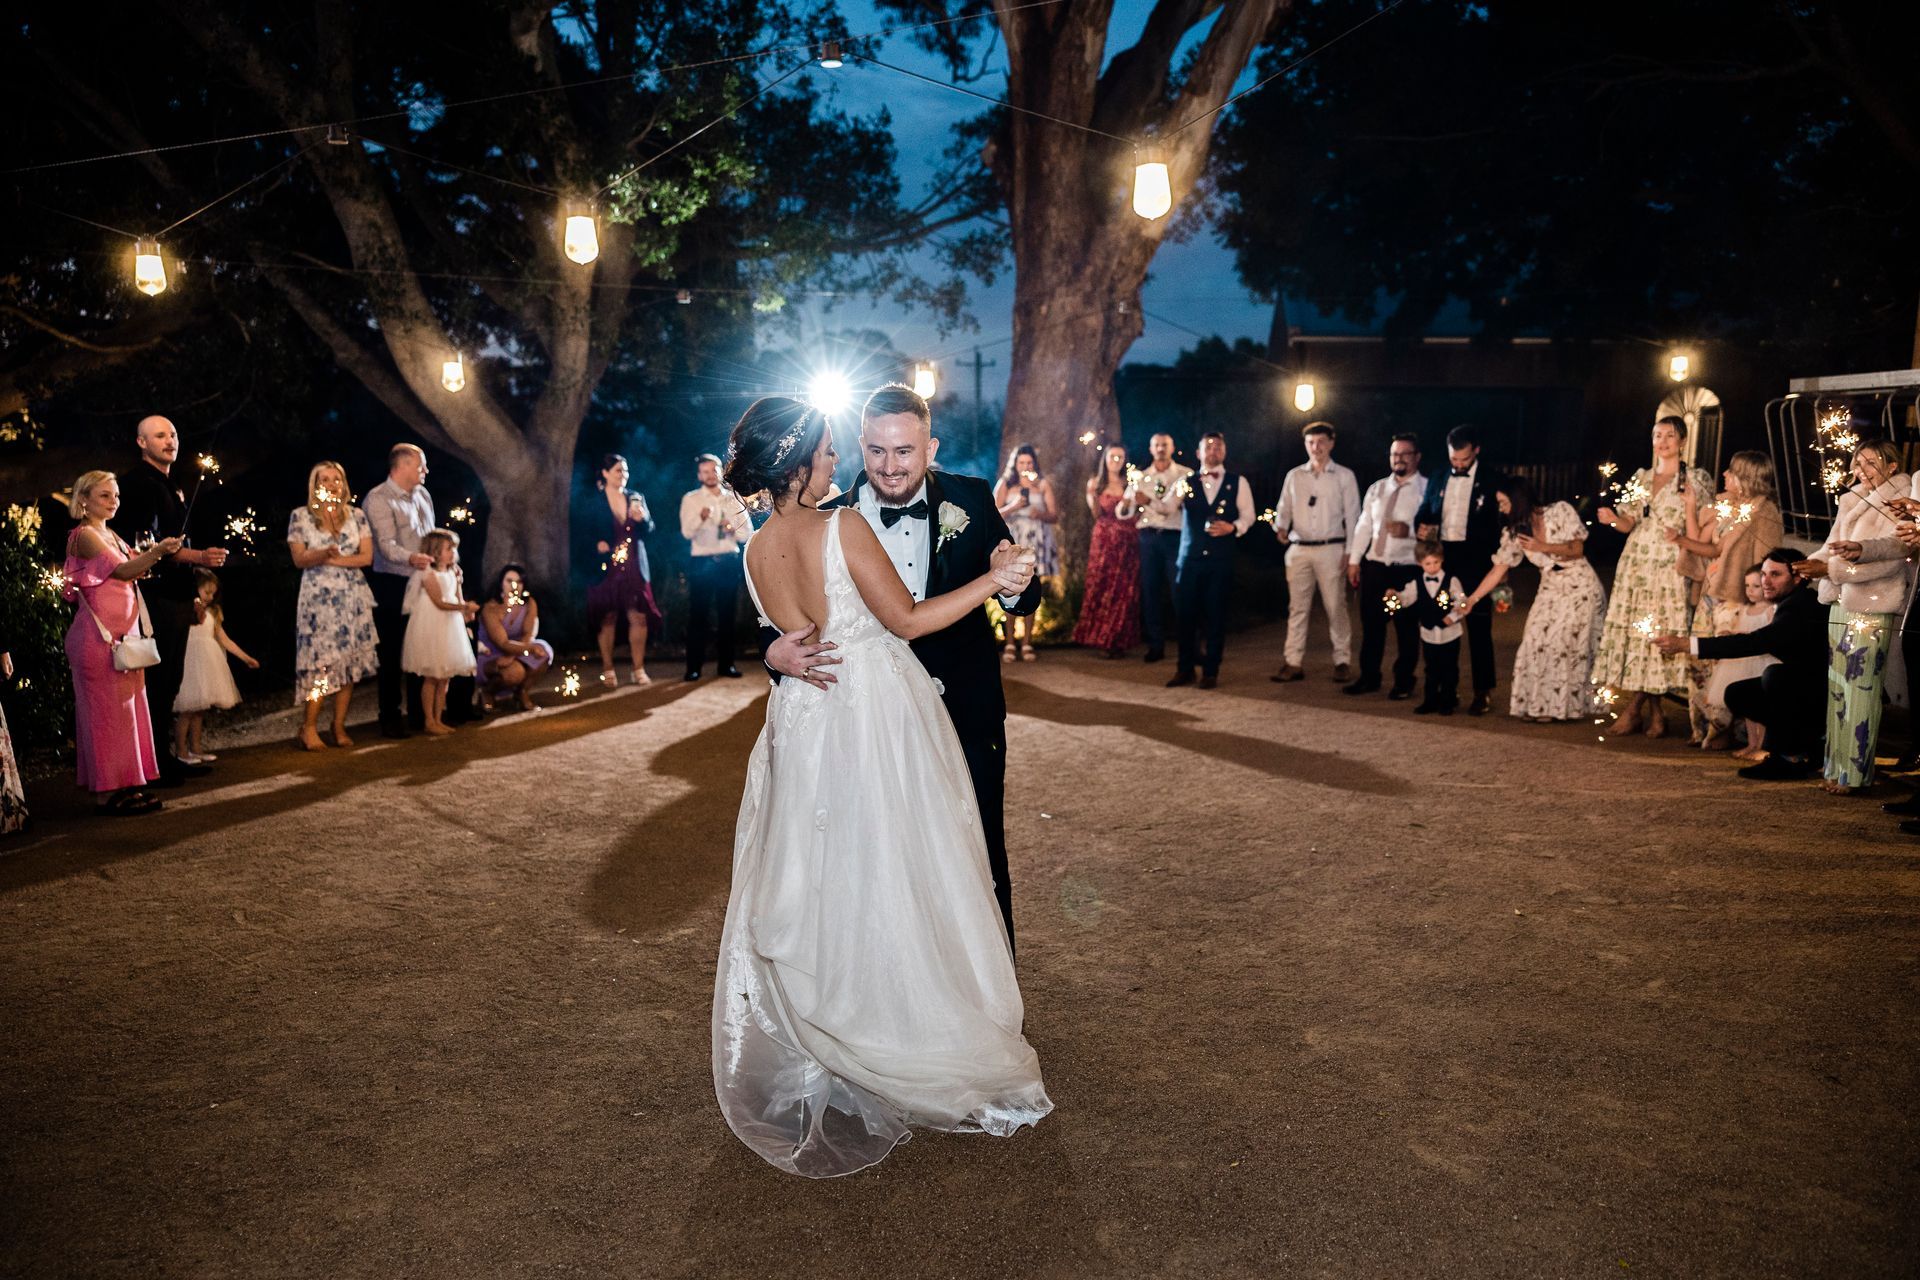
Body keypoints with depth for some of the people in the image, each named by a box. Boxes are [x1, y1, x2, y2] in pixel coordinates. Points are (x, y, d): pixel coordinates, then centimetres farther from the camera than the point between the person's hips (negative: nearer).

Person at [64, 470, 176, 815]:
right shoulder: (84, 535, -9)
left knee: (127, 707, 10)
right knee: (107, 709, -5)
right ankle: (107, 792, 0)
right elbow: (122, 571, -22)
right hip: (99, 633, -9)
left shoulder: (112, 535, 17)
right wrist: (157, 551, -36)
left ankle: (124, 785, 16)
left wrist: (161, 552, -2)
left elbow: (137, 568, 12)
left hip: (125, 631, 9)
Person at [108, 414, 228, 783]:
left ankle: (166, 756, 19)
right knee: (154, 682, -7)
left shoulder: (172, 487, 19)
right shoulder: (139, 483, -10)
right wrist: (198, 556, -27)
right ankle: (151, 764, -3)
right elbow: (150, 545, -20)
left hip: (177, 595, 10)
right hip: (154, 596, -10)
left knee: (169, 683, 13)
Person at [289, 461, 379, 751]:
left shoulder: (356, 515, 9)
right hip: (318, 597, -2)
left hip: (353, 597, 3)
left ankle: (339, 727, 6)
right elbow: (299, 560, -3)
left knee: (349, 661, 0)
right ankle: (309, 728, -1)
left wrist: (335, 560, -9)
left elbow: (366, 556, 3)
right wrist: (322, 554, -22)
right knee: (319, 661, -9)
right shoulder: (300, 515, 3)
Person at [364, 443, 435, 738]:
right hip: (393, 585, -7)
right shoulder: (378, 499, -12)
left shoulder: (422, 495, 14)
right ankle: (390, 719, 7)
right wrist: (411, 558, -42)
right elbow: (386, 545, -25)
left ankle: (418, 714, 22)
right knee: (392, 655, -1)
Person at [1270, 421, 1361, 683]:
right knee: (1297, 607, 3)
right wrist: (1280, 528, -10)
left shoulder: (1344, 476, 3)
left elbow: (1352, 516, 2)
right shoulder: (1294, 476, 10)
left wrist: (1350, 552, -5)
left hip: (1331, 549, -2)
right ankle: (1293, 663, 6)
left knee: (1335, 607, -1)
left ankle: (1343, 662, 8)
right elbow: (1284, 509, 11)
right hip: (1298, 549, 3)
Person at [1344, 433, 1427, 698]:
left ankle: (1403, 682, 19)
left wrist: (1409, 531, -27)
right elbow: (1363, 526, 12)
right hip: (1375, 566, 4)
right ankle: (1369, 678, 22)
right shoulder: (1376, 488, 11)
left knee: (1407, 628, 6)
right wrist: (1354, 560, 7)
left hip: (1408, 570, -4)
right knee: (1371, 624, 10)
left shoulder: (1427, 489, -4)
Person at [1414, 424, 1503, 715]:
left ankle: (1483, 693, 7)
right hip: (1442, 557, 4)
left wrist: (1500, 565, -11)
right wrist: (1422, 527, -5)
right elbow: (1424, 512, 18)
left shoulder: (1491, 480, -3)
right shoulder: (1438, 479, 9)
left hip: (1476, 560, -4)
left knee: (1479, 628, 0)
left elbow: (1501, 525, -2)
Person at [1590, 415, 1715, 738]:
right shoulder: (1641, 477, 14)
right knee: (1634, 629, 1)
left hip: (1669, 567, -4)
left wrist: (1690, 502, -19)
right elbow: (1630, 524, 11)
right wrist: (1613, 518, -8)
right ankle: (1653, 712, 9)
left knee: (1660, 631, -6)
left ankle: (1635, 709, 1)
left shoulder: (1694, 479, 1)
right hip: (1636, 563, 4)